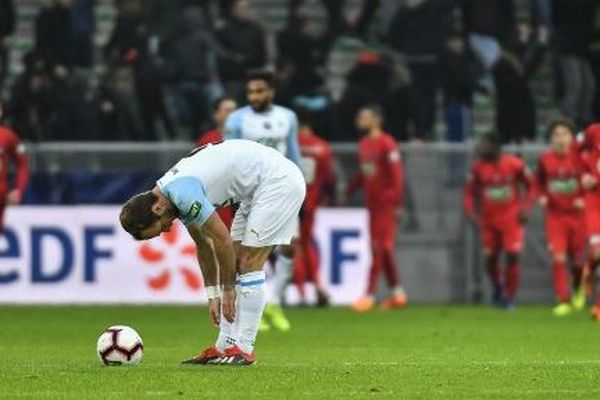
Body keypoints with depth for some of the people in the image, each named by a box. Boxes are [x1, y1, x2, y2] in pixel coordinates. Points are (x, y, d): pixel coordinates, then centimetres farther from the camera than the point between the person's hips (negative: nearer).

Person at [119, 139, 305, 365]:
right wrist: (213, 295, 16)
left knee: (249, 264, -10)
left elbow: (222, 240, -18)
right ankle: (225, 346, 9)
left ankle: (244, 349, -6)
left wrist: (228, 289, -7)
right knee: (235, 261, 8)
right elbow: (203, 245, 17)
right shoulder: (173, 190, 7)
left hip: (280, 182, -10)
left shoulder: (182, 193, -23)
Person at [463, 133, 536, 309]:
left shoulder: (515, 164, -13)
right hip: (489, 220, 3)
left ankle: (510, 297, 3)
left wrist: (525, 209, -9)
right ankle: (498, 288, 33)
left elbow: (530, 186, 1)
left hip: (511, 219, -3)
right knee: (490, 258, 5)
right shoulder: (478, 167, -6)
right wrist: (472, 212, -10)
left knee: (512, 256, -10)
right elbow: (470, 193, 4)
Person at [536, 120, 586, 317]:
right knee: (558, 258, -13)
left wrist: (584, 198, -13)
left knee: (577, 259, 9)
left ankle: (579, 290, 40)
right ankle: (563, 301, -9)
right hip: (555, 214, 1)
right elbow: (539, 180, 16)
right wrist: (542, 196, -1)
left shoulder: (578, 158, -10)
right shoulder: (545, 160, -3)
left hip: (577, 214, -1)